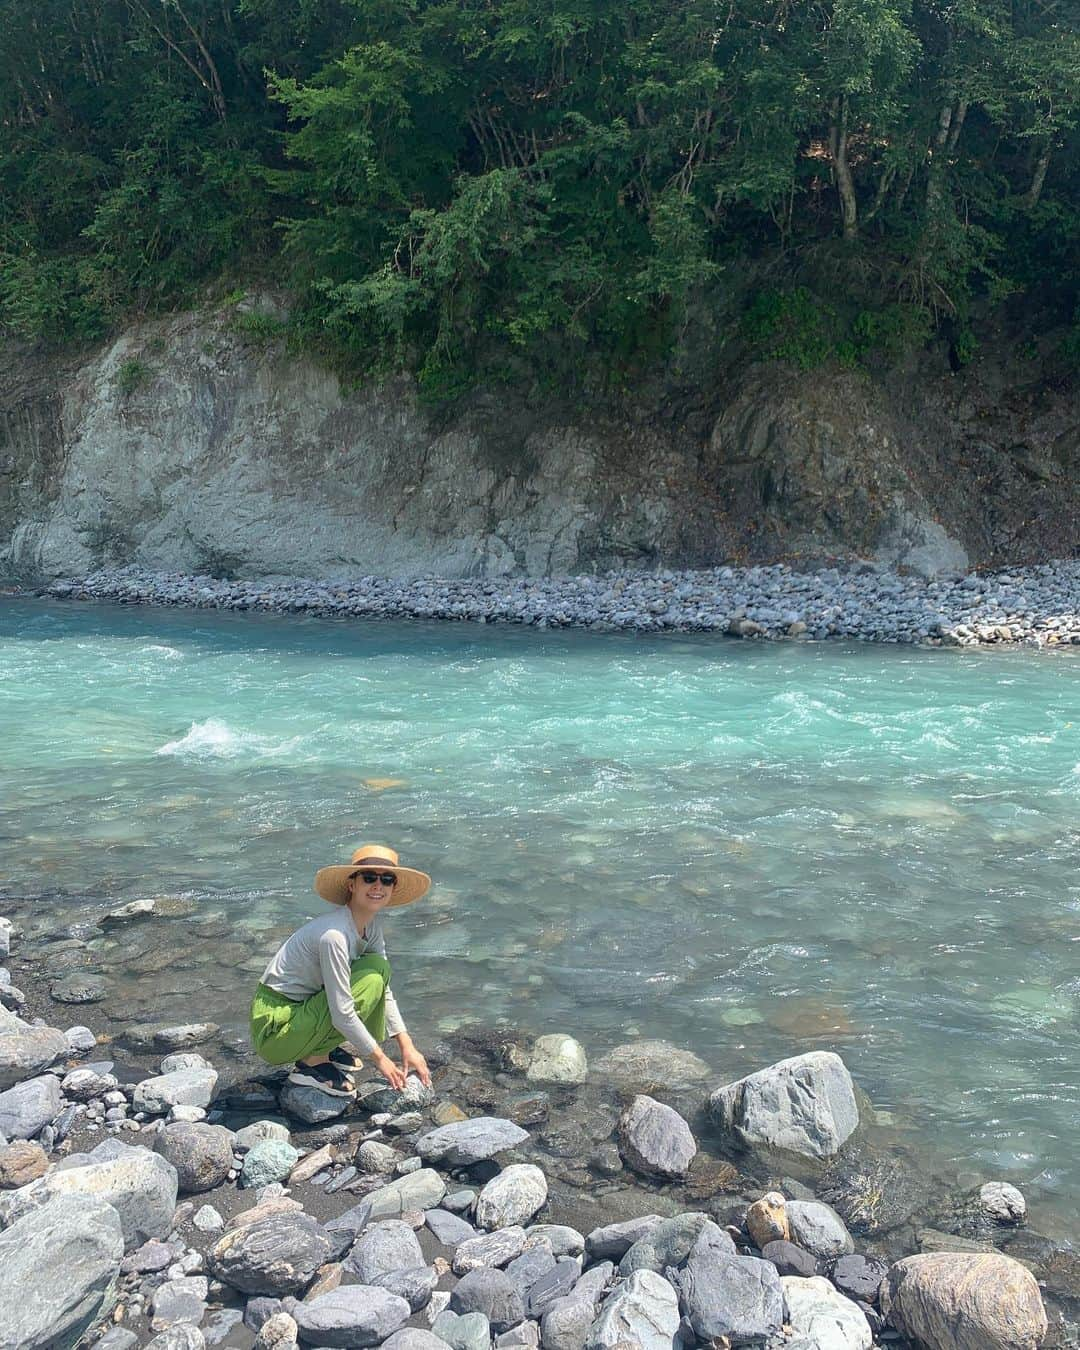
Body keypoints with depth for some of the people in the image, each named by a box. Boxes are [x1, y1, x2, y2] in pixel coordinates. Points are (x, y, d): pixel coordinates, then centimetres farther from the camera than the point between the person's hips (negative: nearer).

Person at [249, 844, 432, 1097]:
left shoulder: (372, 923, 0)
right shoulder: (334, 934, -27)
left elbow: (384, 989, 5)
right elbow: (342, 1015, -25)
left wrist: (406, 1046, -1)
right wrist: (379, 1058, -14)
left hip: (302, 1007, 8)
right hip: (274, 1030, -8)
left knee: (378, 967, -1)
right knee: (371, 978, -20)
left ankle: (327, 1048, 8)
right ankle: (312, 1062, -7)